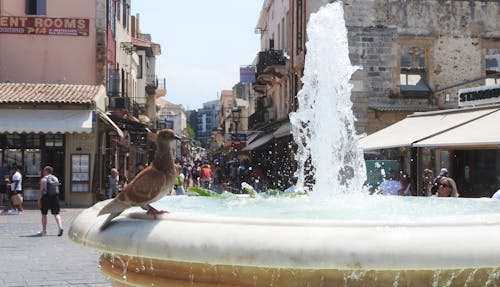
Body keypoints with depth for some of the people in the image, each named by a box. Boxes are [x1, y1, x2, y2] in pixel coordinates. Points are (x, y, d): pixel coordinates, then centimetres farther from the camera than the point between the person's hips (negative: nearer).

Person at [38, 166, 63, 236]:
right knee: (56, 214, 2)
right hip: (55, 197, 4)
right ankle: (60, 227, -19)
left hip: (46, 198, -4)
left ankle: (44, 231, 15)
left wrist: (39, 200, -7)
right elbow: (57, 189, 11)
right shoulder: (56, 179, 10)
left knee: (44, 214, 10)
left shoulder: (43, 179, -6)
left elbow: (41, 190, -10)